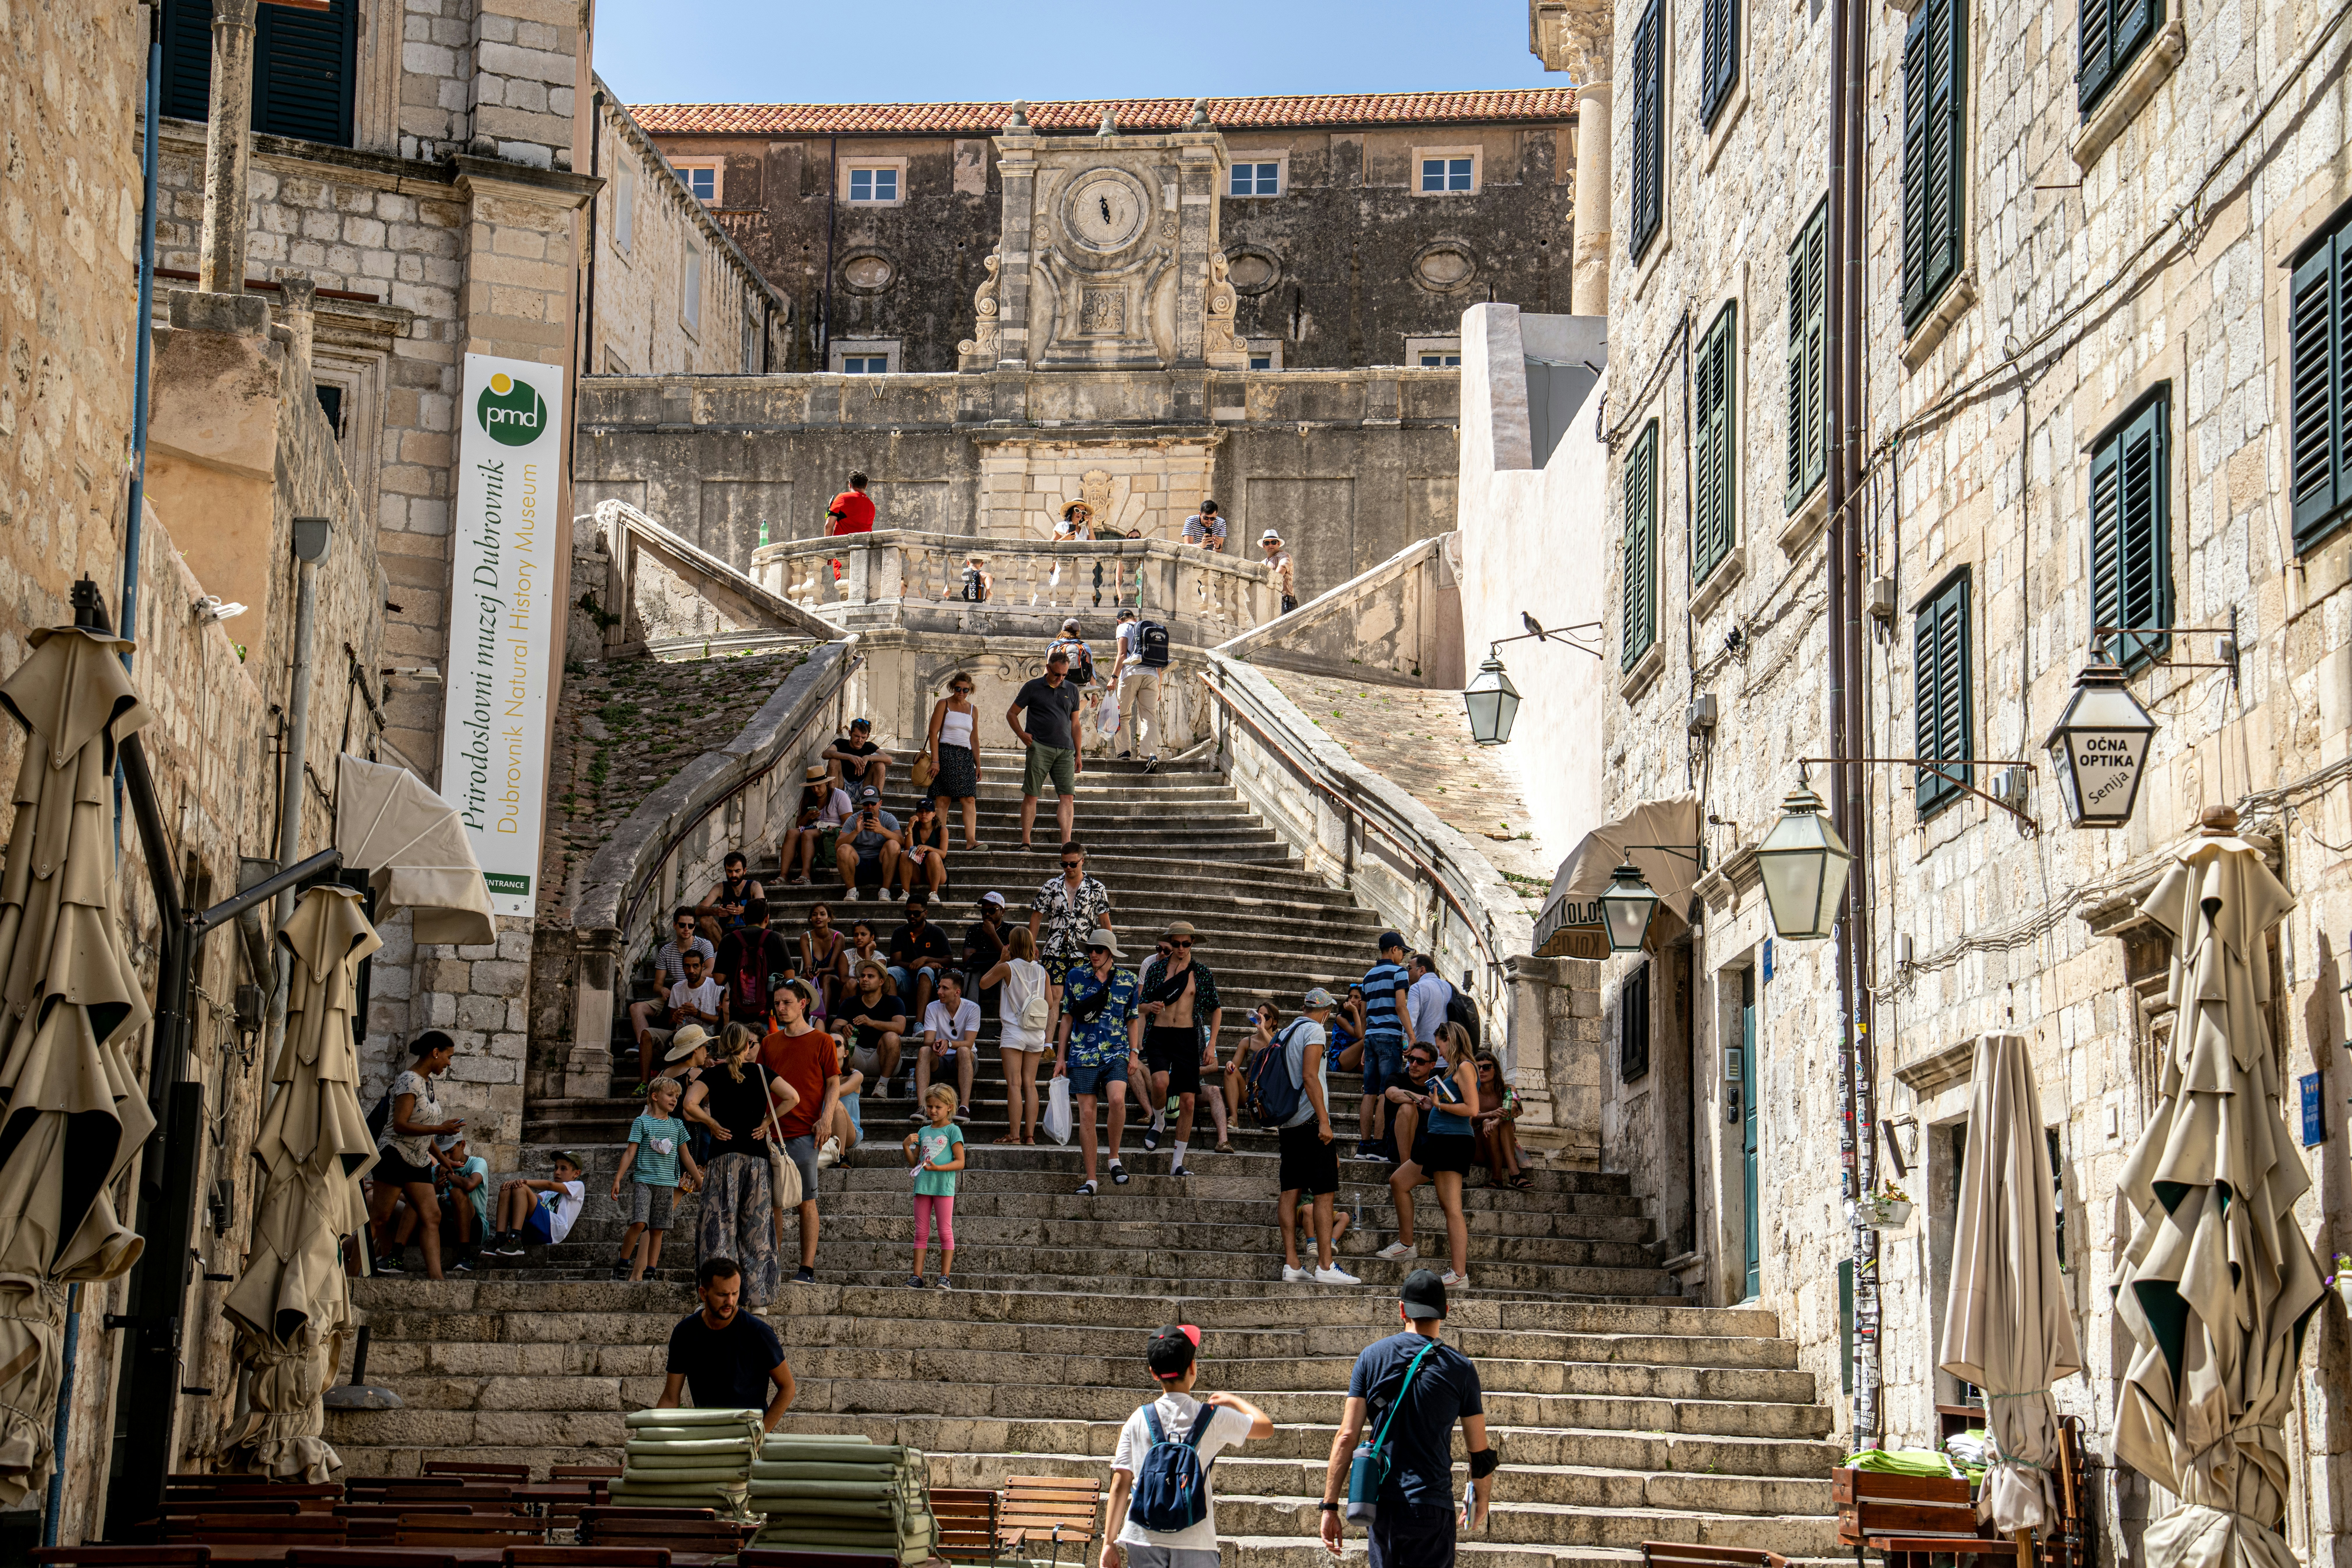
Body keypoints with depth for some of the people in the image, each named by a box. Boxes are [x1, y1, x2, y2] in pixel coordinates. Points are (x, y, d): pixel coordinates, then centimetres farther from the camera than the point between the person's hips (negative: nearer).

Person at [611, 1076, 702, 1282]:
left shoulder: (677, 1125, 14)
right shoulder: (642, 1122, 2)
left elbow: (686, 1157, 19)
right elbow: (630, 1153, -1)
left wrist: (700, 1181, 18)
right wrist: (618, 1179, -8)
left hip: (667, 1184, 4)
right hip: (644, 1180, -4)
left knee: (657, 1229, 5)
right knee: (640, 1223, -18)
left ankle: (649, 1272, 10)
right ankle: (623, 1263, -2)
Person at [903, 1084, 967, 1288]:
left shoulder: (953, 1130, 0)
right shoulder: (923, 1132, 15)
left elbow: (960, 1163, -6)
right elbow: (914, 1162, 18)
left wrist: (937, 1168, -18)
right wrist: (907, 1146, 0)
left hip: (944, 1187, -5)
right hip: (922, 1186, 5)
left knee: (945, 1232, -3)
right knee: (921, 1233, 5)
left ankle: (945, 1276, -1)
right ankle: (917, 1277, 6)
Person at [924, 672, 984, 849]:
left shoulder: (972, 710, 17)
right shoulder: (944, 705, 4)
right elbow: (934, 732, -3)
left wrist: (978, 765, 16)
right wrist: (935, 760, -12)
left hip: (966, 756, 4)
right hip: (946, 753, -4)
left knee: (970, 799, -10)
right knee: (942, 800, -8)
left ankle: (971, 841, -21)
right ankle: (941, 844, -10)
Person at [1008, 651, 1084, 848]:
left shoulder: (1072, 691, 15)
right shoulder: (1033, 688, 6)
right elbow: (1011, 714, 12)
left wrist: (1078, 755, 16)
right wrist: (1022, 735, -5)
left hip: (1065, 750, 3)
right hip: (1039, 747, -3)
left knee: (1068, 797, -7)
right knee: (1031, 795, -3)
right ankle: (1025, 842, 2)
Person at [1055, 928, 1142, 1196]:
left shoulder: (1127, 980, 7)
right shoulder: (1076, 977, 7)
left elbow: (1133, 1020, 12)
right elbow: (1067, 1018, 12)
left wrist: (1134, 1054, 3)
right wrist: (1060, 1056, 9)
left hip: (1116, 1053, -1)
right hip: (1083, 1054, 1)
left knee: (1117, 1099, -26)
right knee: (1087, 1114, -2)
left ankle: (1115, 1159, -6)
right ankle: (1090, 1179, 4)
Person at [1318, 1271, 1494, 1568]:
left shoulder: (1372, 1357, 3)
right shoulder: (1459, 1368, -3)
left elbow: (1346, 1437, -2)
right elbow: (1480, 1451, 2)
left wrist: (1330, 1506, 1)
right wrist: (1481, 1502, 20)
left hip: (1381, 1505, 3)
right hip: (1431, 1509, -3)